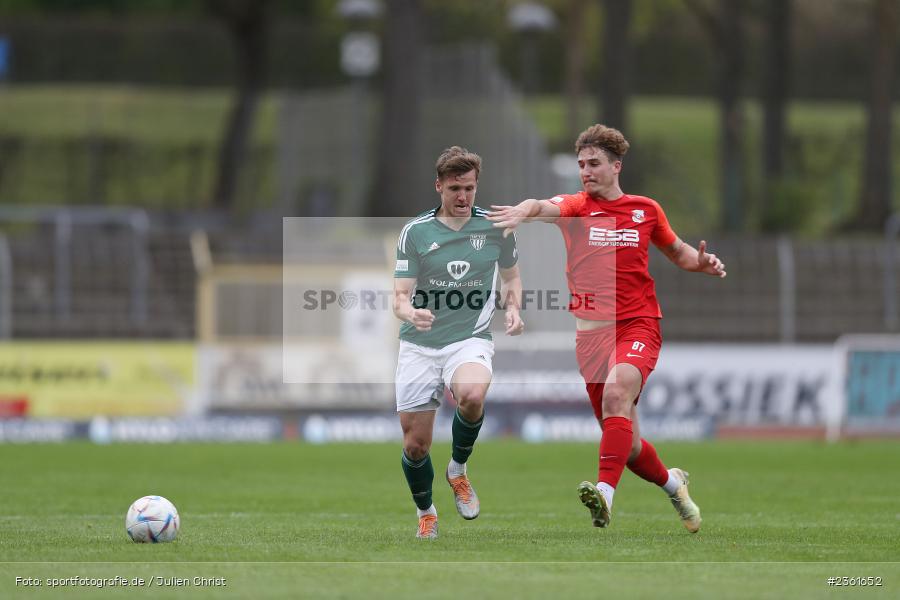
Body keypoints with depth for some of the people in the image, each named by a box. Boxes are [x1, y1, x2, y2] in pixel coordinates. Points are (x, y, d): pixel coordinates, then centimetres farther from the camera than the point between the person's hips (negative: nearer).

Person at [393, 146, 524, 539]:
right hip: (419, 345, 1)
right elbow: (400, 297, -6)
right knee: (415, 443, 0)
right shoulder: (415, 232, -3)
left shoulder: (496, 226, 2)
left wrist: (512, 309, -1)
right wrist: (411, 313, -30)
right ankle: (426, 514, 29)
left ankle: (459, 470, -6)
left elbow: (511, 275, 19)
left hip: (470, 338, -1)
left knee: (472, 394, -35)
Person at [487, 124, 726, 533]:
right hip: (591, 331, 2)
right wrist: (523, 211, -47)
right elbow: (544, 207, -22)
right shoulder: (575, 207, 2)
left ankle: (605, 494, -41)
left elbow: (677, 252, 24)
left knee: (616, 392, -32)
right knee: (627, 444, 6)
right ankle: (672, 483, 36)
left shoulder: (646, 210, 7)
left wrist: (701, 263, 0)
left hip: (638, 326, -2)